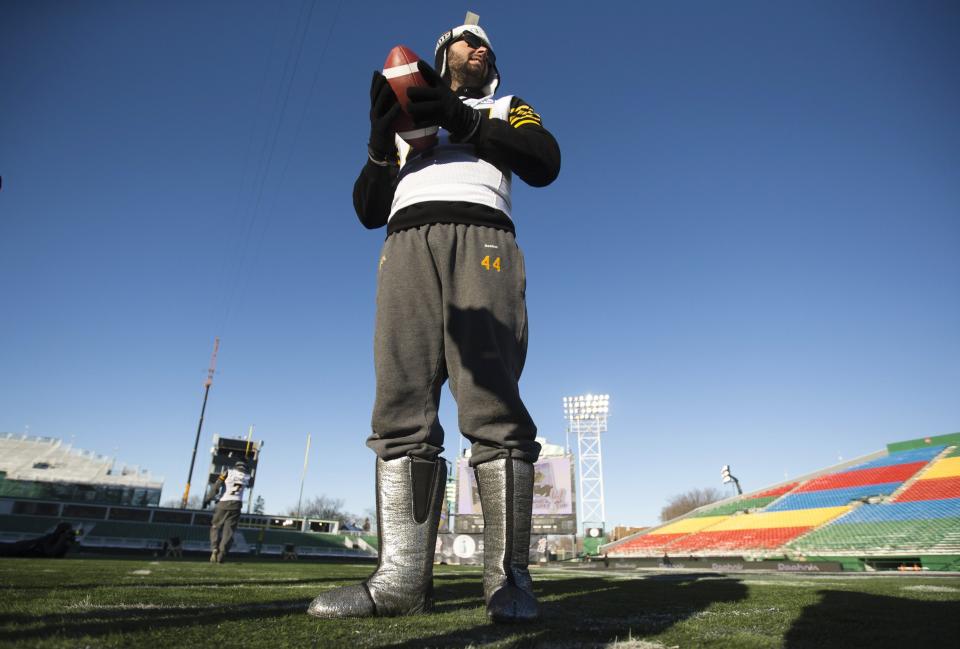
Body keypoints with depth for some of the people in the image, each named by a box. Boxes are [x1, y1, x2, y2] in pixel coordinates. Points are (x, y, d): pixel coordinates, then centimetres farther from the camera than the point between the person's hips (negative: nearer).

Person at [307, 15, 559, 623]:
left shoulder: (506, 109, 29)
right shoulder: (404, 121, 34)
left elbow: (546, 162, 6)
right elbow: (370, 210, 23)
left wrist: (463, 119, -3)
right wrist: (380, 142, 5)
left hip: (481, 239, -2)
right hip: (408, 246, 2)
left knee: (493, 407, -17)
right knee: (402, 410, -11)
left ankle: (509, 576, -14)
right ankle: (403, 577, -10)